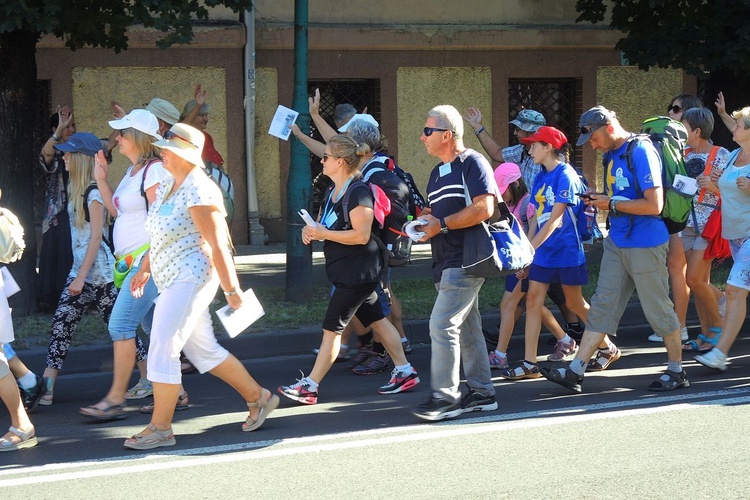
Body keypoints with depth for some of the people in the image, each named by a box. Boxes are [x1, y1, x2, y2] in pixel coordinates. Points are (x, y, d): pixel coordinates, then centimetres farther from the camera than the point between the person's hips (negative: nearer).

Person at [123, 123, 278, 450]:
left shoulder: (199, 192, -18)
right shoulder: (165, 187, 12)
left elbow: (217, 246, -18)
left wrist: (231, 290, -18)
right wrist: (145, 269, 24)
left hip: (190, 278, -10)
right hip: (172, 280, 10)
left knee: (162, 350, -11)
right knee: (204, 350, 16)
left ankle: (160, 428, -4)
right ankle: (258, 397, 29)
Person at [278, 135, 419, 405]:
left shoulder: (358, 192, -20)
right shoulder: (333, 191, 11)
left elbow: (361, 235, -26)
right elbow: (323, 222, 20)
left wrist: (323, 233, -22)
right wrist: (310, 229, -2)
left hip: (359, 273, -10)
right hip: (346, 271, 10)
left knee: (332, 327, -6)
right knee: (376, 320, 15)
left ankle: (309, 386, -2)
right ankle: (404, 371, 22)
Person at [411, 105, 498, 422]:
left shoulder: (472, 163, -10)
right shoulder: (438, 172, 19)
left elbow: (484, 208, -20)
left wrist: (442, 224, -17)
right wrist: (423, 220, 6)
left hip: (465, 261, -10)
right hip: (446, 263, 10)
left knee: (442, 324, -14)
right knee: (467, 328, 12)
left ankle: (445, 396, -10)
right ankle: (481, 393, 18)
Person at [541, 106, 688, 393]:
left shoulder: (641, 152, -17)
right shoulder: (611, 155, 11)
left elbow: (654, 205, -23)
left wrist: (612, 204, -15)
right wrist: (599, 200, 2)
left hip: (645, 245, -9)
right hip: (616, 242, 9)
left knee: (658, 310, 2)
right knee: (602, 305, 6)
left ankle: (677, 373, 16)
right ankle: (575, 372, 4)